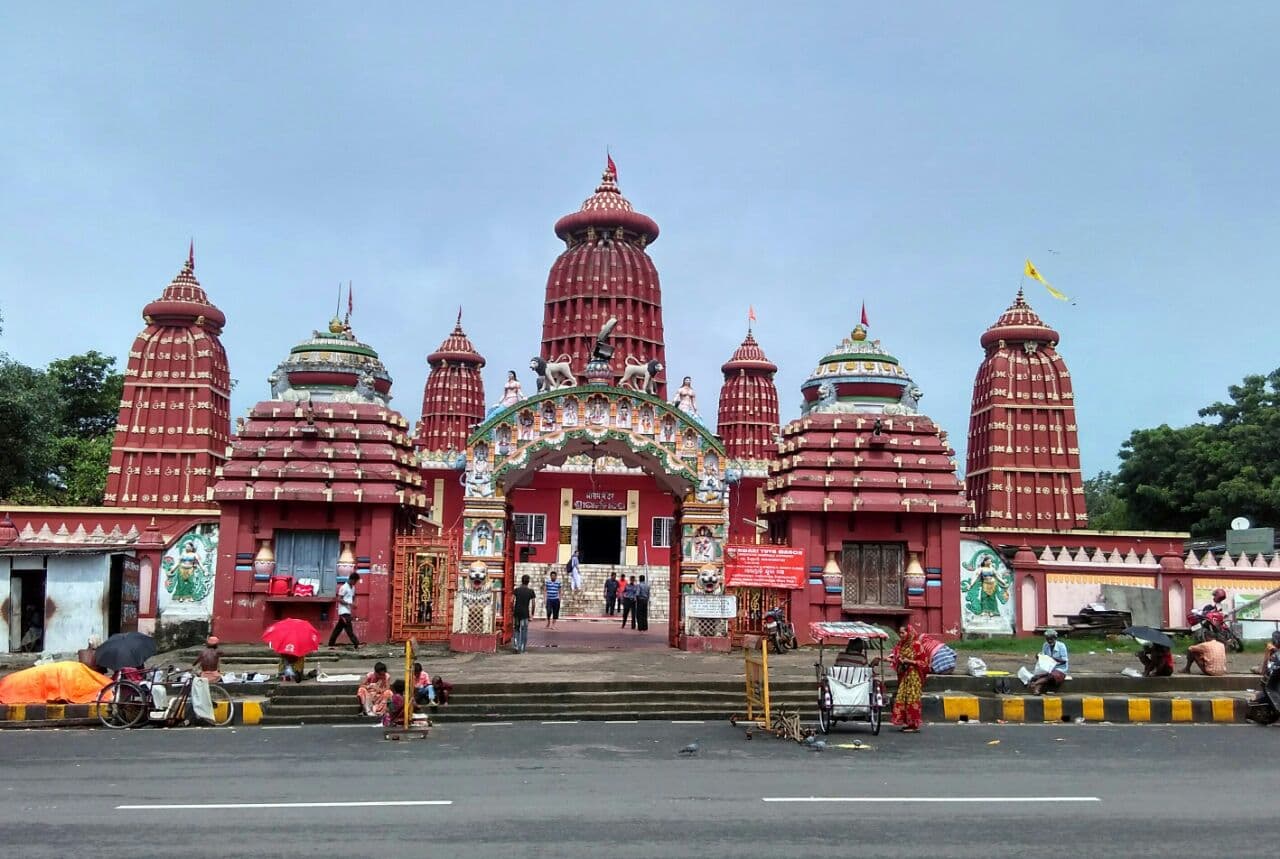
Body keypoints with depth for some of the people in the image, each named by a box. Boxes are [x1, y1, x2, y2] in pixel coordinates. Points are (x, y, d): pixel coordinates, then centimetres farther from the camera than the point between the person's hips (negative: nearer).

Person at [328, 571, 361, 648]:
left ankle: (331, 644, 18)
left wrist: (353, 604, 3)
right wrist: (349, 603, -23)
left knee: (338, 628, 12)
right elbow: (339, 599, -16)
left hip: (348, 611, 9)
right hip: (344, 611, -9)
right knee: (349, 629, -10)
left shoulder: (353, 588, 13)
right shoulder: (344, 587, -13)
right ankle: (356, 644, -13)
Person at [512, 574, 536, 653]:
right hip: (525, 613, -2)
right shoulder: (531, 591, -2)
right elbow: (533, 604, -4)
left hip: (517, 612, 2)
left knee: (516, 629, 16)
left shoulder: (517, 590, 2)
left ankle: (515, 645, 4)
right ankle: (521, 649, 5)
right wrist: (532, 614, 6)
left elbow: (512, 601, -5)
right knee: (524, 631, 6)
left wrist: (512, 611, 6)